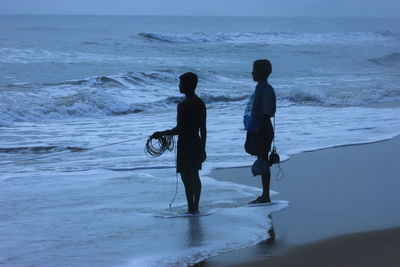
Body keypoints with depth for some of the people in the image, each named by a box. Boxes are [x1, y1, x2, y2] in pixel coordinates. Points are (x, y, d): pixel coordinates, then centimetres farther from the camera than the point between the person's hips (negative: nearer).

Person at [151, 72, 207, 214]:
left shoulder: (183, 105, -18)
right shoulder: (201, 103, 6)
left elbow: (179, 129, -20)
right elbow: (203, 129, 10)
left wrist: (161, 134, -10)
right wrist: (203, 148, 17)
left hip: (185, 145, -8)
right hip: (197, 143, 8)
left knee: (186, 176, -2)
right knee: (195, 176, 14)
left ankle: (191, 208, -1)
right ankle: (195, 207, 19)